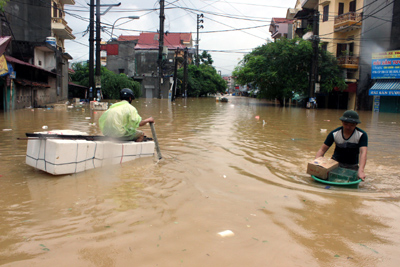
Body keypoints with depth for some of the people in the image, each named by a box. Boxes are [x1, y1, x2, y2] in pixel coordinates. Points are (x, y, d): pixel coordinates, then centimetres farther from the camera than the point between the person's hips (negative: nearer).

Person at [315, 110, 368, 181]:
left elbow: (363, 153, -28)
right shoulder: (334, 134, -10)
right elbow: (322, 150, -10)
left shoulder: (362, 135, -15)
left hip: (352, 166, 1)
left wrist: (361, 171, -44)